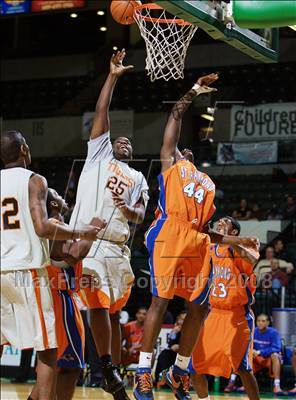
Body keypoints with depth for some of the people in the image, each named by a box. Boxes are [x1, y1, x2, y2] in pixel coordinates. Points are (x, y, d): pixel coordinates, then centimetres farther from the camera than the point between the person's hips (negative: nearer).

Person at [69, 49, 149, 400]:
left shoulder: (138, 178, 24)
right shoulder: (98, 156, 15)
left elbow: (140, 217, 15)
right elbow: (101, 115, 7)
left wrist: (131, 210, -9)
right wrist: (112, 77, 3)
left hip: (117, 247, 4)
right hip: (88, 242, -4)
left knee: (114, 311, 7)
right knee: (98, 306, -15)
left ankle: (115, 372, 12)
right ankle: (108, 367, -11)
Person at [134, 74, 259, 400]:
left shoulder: (207, 184, 31)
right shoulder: (170, 162, 18)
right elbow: (175, 116, 11)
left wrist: (238, 240, 21)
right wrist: (194, 92, 14)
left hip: (197, 243, 7)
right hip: (169, 234, -6)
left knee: (200, 307, 5)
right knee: (160, 300, -11)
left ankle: (179, 372, 18)